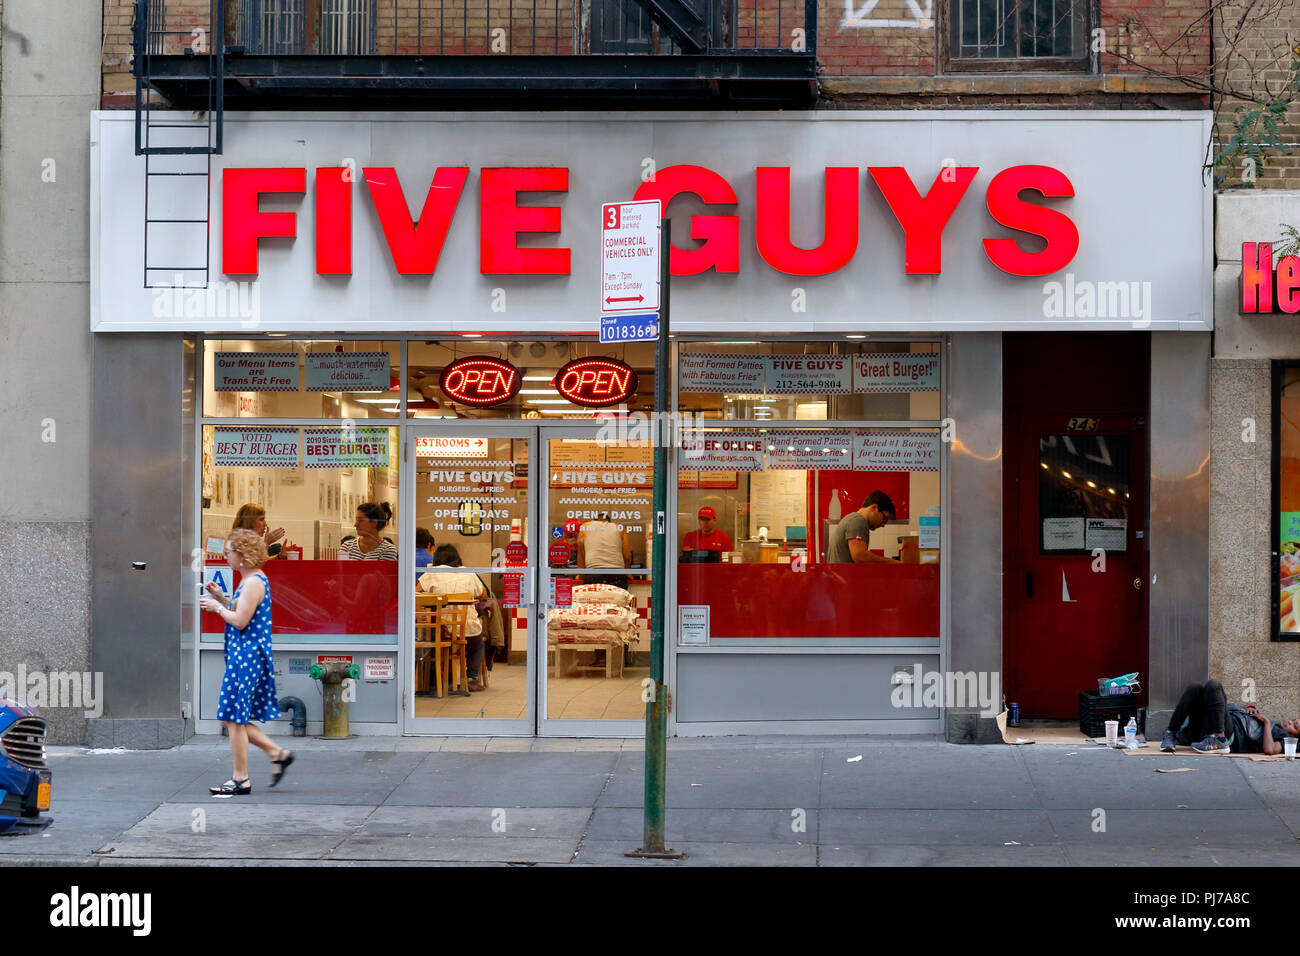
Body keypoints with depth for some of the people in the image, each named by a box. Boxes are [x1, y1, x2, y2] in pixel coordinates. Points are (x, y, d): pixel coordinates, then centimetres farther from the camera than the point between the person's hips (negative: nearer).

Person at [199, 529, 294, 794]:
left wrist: (217, 606, -7)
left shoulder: (254, 583, -16)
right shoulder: (251, 580, 16)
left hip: (246, 656, -11)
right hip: (243, 656, 11)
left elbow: (240, 621, -21)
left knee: (234, 719, -4)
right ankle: (277, 754, 16)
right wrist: (221, 598, 12)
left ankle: (241, 780, 3)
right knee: (232, 719, 13)